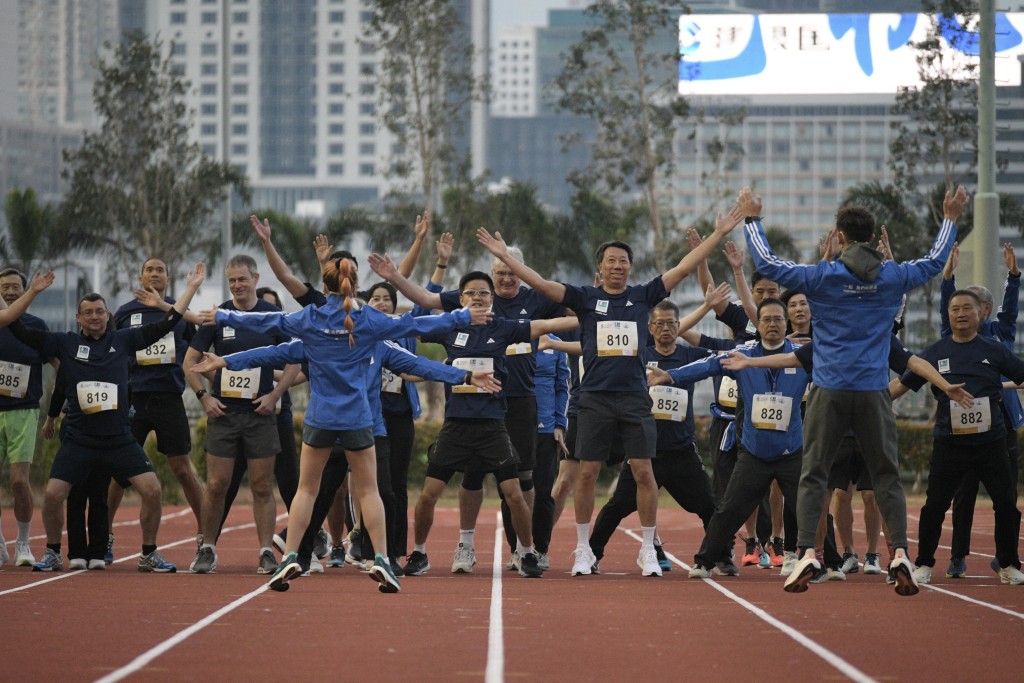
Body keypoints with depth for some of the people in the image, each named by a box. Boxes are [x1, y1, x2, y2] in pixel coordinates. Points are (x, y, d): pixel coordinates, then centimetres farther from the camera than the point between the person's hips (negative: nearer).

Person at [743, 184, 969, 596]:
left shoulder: (823, 276, -5)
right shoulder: (893, 277, 2)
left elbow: (767, 263, 3)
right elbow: (935, 261, 20)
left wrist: (753, 219, 16)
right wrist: (950, 219, 35)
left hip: (829, 391, -1)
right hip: (873, 391, 2)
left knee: (813, 475, 3)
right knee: (886, 474, 6)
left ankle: (807, 554, -8)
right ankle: (900, 553, -5)